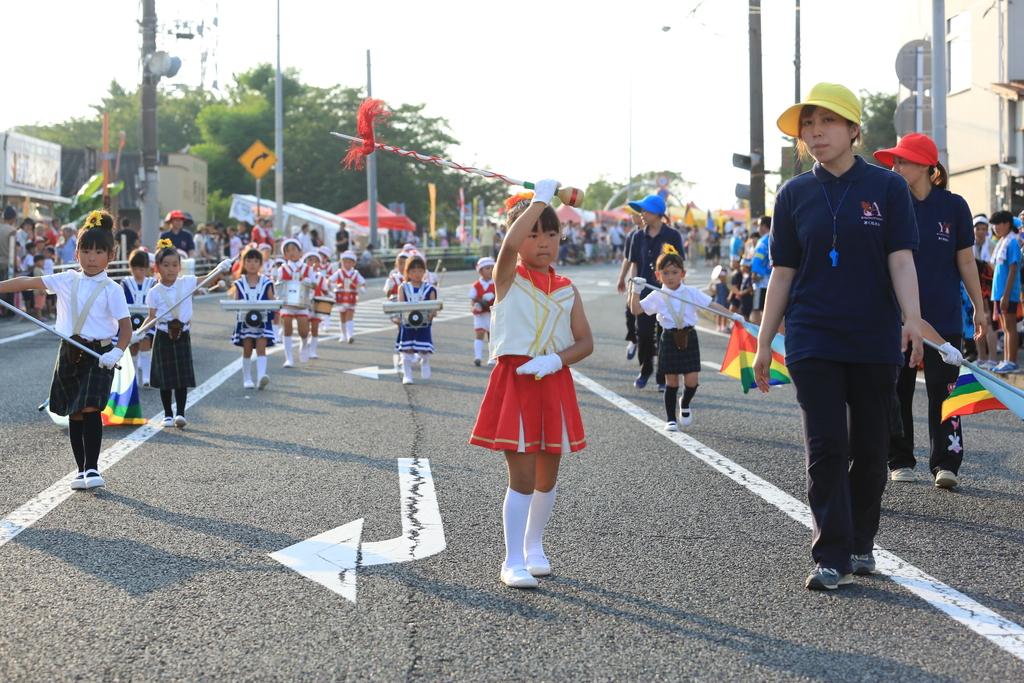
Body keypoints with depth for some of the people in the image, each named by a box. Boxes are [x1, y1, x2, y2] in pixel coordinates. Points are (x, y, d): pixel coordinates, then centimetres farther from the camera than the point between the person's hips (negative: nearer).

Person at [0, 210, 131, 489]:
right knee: (74, 414, 7)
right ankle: (82, 470, 15)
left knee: (90, 409, -15)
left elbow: (125, 326, -6)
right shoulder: (67, 280, 5)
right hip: (69, 353, 4)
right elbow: (27, 282, 3)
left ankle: (92, 468, -9)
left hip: (98, 355, -4)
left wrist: (117, 352, -21)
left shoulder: (111, 289, -6)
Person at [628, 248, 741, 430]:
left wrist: (733, 315, -6)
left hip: (689, 339, 1)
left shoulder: (692, 293, 0)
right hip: (669, 339, -1)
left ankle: (684, 405, 27)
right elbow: (636, 309, -4)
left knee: (692, 380, -4)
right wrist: (636, 291, -15)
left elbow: (712, 305, 1)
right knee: (671, 381, 3)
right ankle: (671, 419, 15)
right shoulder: (656, 297, -1)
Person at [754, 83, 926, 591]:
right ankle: (832, 558, -3)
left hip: (875, 340, 0)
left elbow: (901, 260, -6)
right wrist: (764, 343, 5)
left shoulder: (886, 187, 0)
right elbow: (783, 272, 7)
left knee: (869, 447, 9)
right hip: (813, 341, 0)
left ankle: (861, 543, 25)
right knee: (826, 448, -5)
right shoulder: (795, 195, 4)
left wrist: (913, 319, -22)